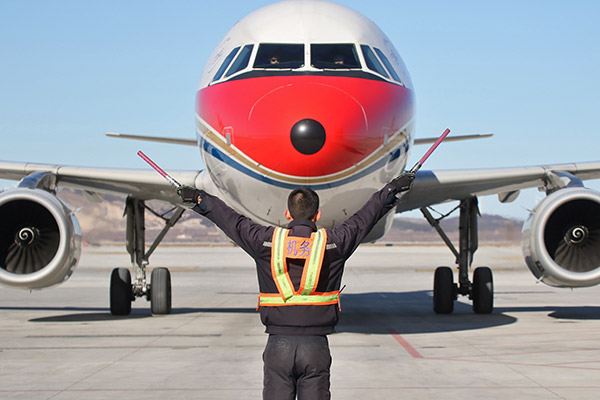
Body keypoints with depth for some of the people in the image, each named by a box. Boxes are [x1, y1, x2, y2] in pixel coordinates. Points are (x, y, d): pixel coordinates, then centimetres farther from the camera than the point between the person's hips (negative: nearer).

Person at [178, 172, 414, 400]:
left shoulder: (267, 241, 1)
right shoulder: (334, 243, 1)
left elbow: (232, 221, 14)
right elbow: (364, 218, 15)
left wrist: (198, 198, 29)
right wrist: (392, 189, 31)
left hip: (278, 346, 0)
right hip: (316, 348, 0)